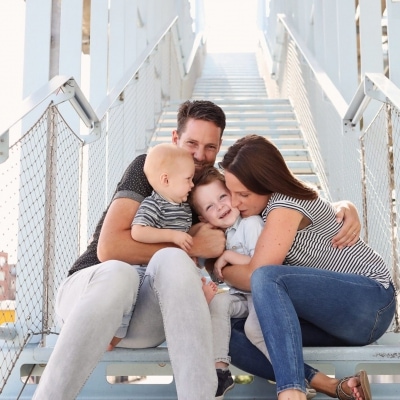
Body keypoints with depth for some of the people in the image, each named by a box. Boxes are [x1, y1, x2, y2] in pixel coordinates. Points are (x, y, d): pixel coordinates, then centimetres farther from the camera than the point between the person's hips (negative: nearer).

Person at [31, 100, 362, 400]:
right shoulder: (149, 168, -3)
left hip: (147, 317, 3)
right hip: (92, 283, -2)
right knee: (118, 273, -40)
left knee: (172, 260, -32)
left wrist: (343, 206, -5)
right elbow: (109, 248, -15)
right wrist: (191, 246, -13)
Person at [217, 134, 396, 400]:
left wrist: (219, 269, -4)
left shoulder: (285, 205, -18)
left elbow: (257, 276, -21)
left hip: (369, 300, -9)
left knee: (266, 278, -34)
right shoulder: (264, 207, 8)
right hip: (330, 309, 9)